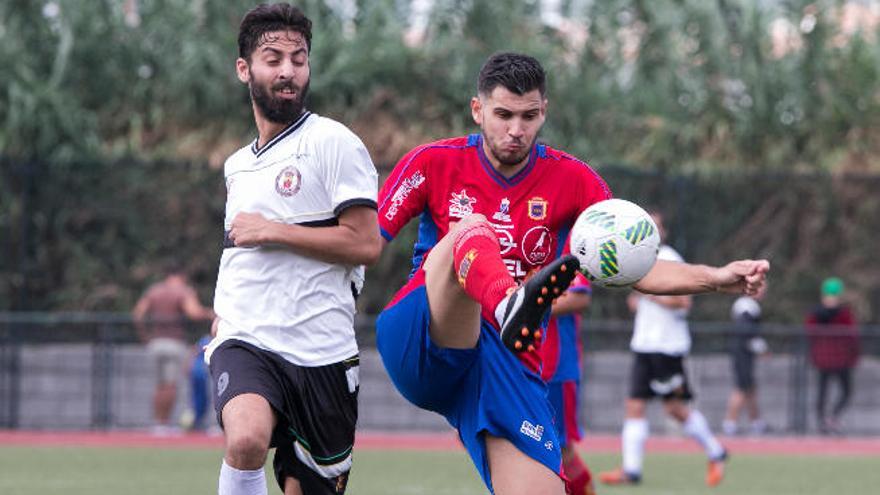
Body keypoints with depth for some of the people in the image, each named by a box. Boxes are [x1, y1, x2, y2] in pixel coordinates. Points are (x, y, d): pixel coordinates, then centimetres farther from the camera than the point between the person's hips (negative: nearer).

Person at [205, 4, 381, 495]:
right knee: (246, 440, -28)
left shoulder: (332, 142, -2)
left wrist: (272, 231, -11)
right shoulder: (237, 165, 19)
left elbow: (366, 244, -12)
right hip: (245, 343, 3)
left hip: (319, 353, -3)